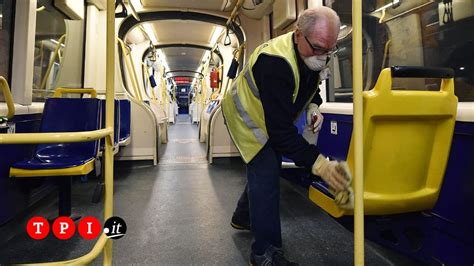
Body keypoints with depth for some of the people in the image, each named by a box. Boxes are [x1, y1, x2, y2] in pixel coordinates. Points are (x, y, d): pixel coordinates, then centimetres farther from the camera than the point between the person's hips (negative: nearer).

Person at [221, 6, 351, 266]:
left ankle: (243, 217, 40)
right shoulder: (275, 63, -38)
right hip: (245, 114, -8)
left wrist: (313, 106, -12)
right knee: (266, 172, -15)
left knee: (266, 167, 16)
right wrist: (317, 163, -43)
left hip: (271, 117, 9)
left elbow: (310, 85, 10)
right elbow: (280, 128, -40)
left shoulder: (312, 55, -12)